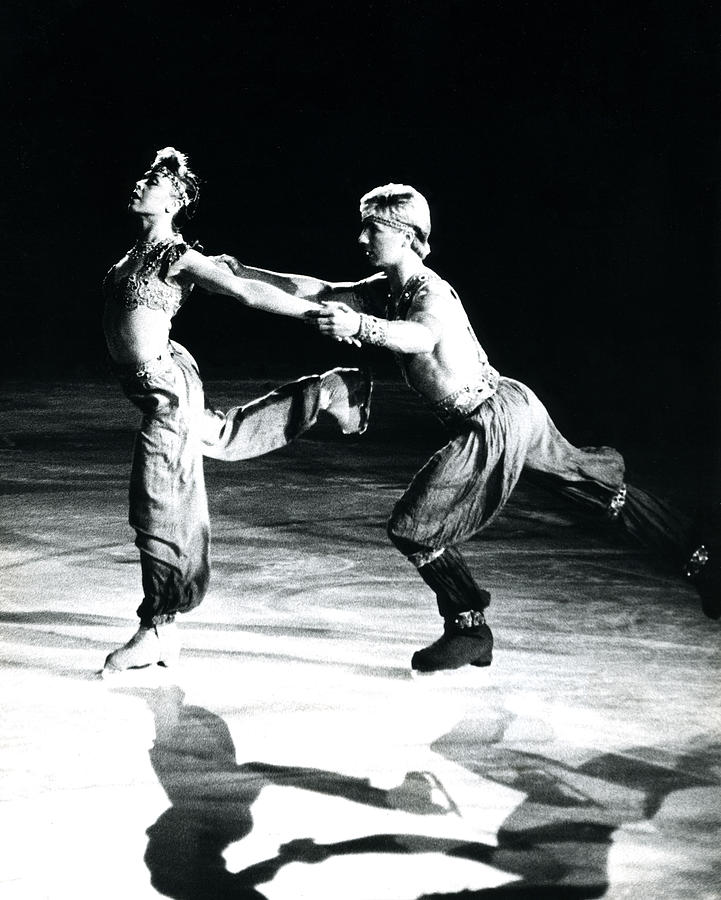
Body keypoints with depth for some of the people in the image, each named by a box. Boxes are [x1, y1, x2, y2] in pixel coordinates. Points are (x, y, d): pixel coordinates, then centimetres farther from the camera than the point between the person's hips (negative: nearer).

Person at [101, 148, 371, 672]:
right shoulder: (142, 251, 8)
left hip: (164, 386, -10)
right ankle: (324, 394, 38)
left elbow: (248, 291, -20)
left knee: (159, 509, -3)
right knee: (227, 436, 32)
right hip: (159, 384, 10)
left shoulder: (176, 256, -17)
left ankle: (159, 631, 6)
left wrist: (320, 313, -23)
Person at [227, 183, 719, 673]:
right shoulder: (385, 290, 6)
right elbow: (314, 290, 4)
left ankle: (470, 631, 10)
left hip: (494, 423, -10)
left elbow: (422, 338, -43)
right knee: (601, 485, 20)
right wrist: (242, 272, -1)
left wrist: (360, 325, -59)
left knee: (412, 527, -4)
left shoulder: (431, 292, -20)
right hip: (511, 407, 10)